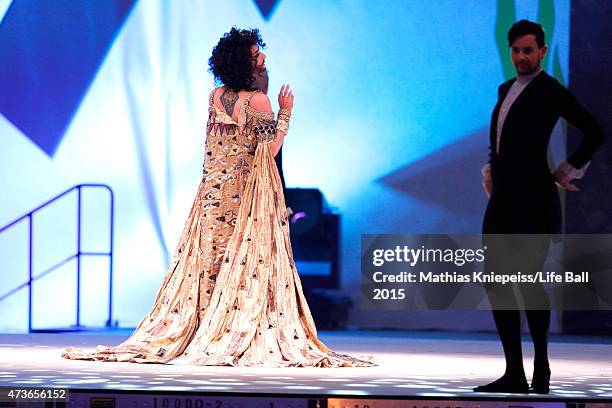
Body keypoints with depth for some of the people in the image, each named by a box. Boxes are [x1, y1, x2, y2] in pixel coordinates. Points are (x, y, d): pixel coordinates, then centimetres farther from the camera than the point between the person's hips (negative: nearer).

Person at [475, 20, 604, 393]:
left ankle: (542, 369, 12)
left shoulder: (550, 91, -7)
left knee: (528, 280, -4)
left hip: (534, 201, -8)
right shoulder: (506, 90, 15)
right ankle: (514, 375, 6)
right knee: (496, 282, 3)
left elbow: (595, 133, -10)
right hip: (503, 201, 8)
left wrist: (569, 170, -4)